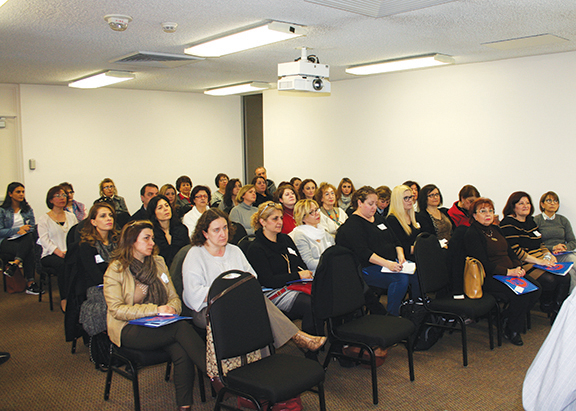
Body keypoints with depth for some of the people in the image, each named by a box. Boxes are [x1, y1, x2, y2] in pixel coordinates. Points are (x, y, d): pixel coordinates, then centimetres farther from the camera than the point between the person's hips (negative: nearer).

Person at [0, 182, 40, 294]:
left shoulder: (28, 209, 18)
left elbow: (32, 228, 13)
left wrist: (23, 231, -9)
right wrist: (18, 229, -11)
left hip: (25, 240, 3)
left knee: (29, 237, -37)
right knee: (28, 251, -34)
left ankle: (15, 263, -47)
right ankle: (30, 282, -35)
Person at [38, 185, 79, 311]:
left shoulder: (71, 216, 20)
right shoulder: (44, 218, 9)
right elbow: (44, 239, -3)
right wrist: (58, 252, -19)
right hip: (49, 255, -2)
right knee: (63, 264, -36)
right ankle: (64, 300, -29)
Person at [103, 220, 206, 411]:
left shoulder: (158, 263, 14)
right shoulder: (116, 269, -2)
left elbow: (174, 297, 15)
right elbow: (117, 309, -11)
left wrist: (171, 309, -11)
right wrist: (155, 310, -20)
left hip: (160, 326, 5)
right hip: (130, 330, -4)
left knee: (182, 353, -29)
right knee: (181, 328, -30)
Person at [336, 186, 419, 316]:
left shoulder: (378, 219, 21)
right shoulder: (352, 225, -6)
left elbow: (395, 240, 23)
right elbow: (363, 252, -18)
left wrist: (400, 254, 0)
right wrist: (387, 264, -29)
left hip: (392, 263, 8)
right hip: (369, 268, -8)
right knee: (401, 279, -31)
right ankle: (392, 318, -20)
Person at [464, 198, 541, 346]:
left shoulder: (495, 229, 18)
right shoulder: (472, 234, -9)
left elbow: (510, 252, 19)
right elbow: (483, 264, -17)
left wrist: (518, 267, -1)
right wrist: (508, 272, -21)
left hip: (510, 273, 8)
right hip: (489, 278, -8)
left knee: (535, 289, -12)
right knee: (521, 294, -26)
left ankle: (506, 317, 5)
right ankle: (511, 330, -2)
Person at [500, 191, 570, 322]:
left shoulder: (531, 221, 18)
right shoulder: (508, 224, -9)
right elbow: (515, 251, -16)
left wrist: (548, 255, 5)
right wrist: (538, 261, -19)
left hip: (541, 261, 8)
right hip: (524, 265, -8)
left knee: (564, 277, -14)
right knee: (549, 280, -26)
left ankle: (556, 311, -4)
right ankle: (546, 306, 3)